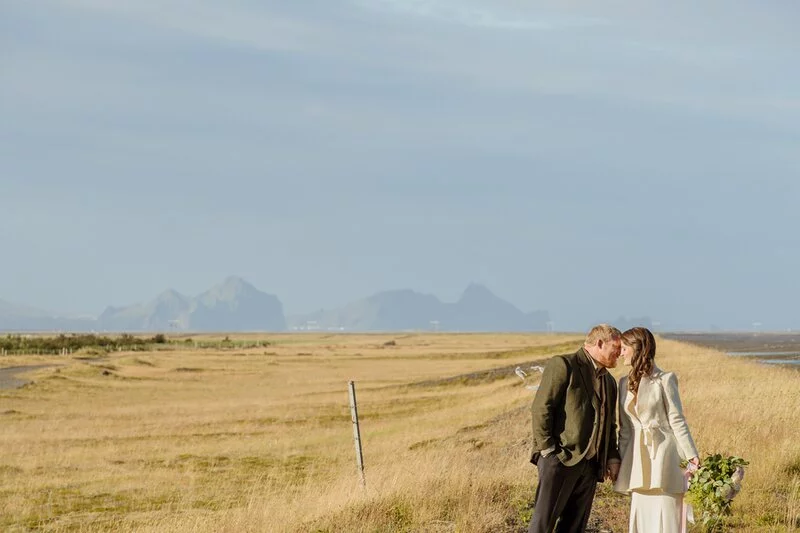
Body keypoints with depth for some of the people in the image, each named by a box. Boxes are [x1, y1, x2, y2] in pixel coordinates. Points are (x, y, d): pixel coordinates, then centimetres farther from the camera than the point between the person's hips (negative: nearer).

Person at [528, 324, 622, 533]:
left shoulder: (609, 382, 22)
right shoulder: (563, 365, -4)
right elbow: (541, 409, -10)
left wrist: (612, 457, 11)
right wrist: (548, 450, -14)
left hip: (590, 465, 8)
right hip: (560, 460, -8)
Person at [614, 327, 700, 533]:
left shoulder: (664, 380, -6)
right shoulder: (625, 383, 12)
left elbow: (677, 420, -6)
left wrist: (691, 455, -10)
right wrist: (620, 461, 14)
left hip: (662, 453, -6)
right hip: (637, 457, 6)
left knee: (665, 515, -7)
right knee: (641, 515, 6)